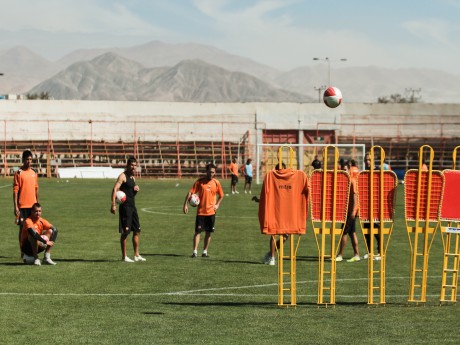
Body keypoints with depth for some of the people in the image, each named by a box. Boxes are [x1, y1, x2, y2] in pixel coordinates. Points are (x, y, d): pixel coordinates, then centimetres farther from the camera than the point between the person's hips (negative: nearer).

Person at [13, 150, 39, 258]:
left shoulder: (34, 172, 9)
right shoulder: (19, 173, -7)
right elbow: (15, 190, -8)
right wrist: (15, 207, -13)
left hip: (33, 204, 5)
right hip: (22, 205, -5)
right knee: (22, 227, 0)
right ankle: (22, 251, 5)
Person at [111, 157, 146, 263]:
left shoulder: (133, 178, 17)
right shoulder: (123, 176, -9)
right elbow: (115, 189, -19)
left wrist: (136, 190, 4)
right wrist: (113, 204, -29)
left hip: (132, 206, 9)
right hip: (125, 206, -9)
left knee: (137, 231, 11)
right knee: (125, 232, -5)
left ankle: (136, 255, 19)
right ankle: (124, 256, 1)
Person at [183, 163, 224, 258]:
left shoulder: (216, 183, 3)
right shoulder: (199, 181, -4)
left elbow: (221, 196, 15)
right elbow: (190, 192, -5)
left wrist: (217, 204, 0)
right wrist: (185, 204, -13)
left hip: (211, 212, 2)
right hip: (200, 212, -2)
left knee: (208, 232, 6)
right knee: (198, 231, -5)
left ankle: (205, 251, 15)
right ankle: (195, 251, -2)